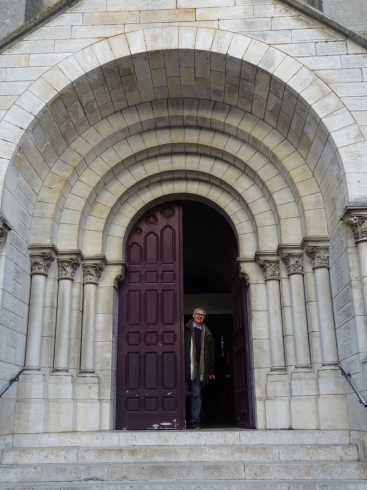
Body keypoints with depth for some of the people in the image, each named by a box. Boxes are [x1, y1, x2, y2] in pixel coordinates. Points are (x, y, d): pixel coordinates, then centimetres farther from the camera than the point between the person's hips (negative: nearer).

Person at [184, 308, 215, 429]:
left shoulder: (207, 334, 14)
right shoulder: (185, 330, 6)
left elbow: (211, 353, 15)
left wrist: (211, 370, 10)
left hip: (199, 368, 2)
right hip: (186, 366, -2)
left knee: (196, 395, 5)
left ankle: (196, 422, 9)